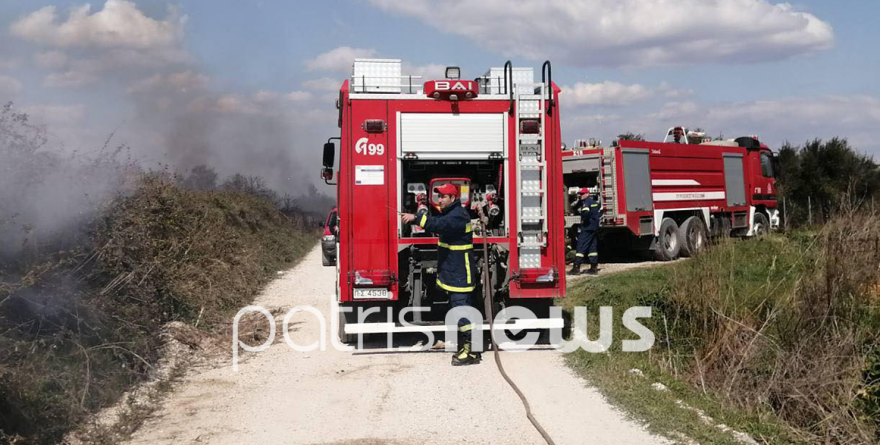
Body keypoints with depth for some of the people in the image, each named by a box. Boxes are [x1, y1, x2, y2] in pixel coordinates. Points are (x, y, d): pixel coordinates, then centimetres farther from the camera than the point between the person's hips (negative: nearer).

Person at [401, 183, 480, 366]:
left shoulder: (458, 215, -18)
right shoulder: (450, 213, 17)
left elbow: (440, 224, -33)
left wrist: (416, 218, -39)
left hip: (460, 274, -11)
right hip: (453, 273, 11)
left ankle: (472, 351, -5)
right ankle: (464, 347, 25)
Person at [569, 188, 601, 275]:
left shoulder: (586, 202, -10)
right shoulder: (595, 201, 17)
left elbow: (585, 212, -25)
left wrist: (583, 219, -7)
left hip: (587, 226, -9)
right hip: (595, 227, 9)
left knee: (581, 246, -9)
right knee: (593, 246, 11)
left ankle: (576, 267, -13)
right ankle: (594, 267, 11)